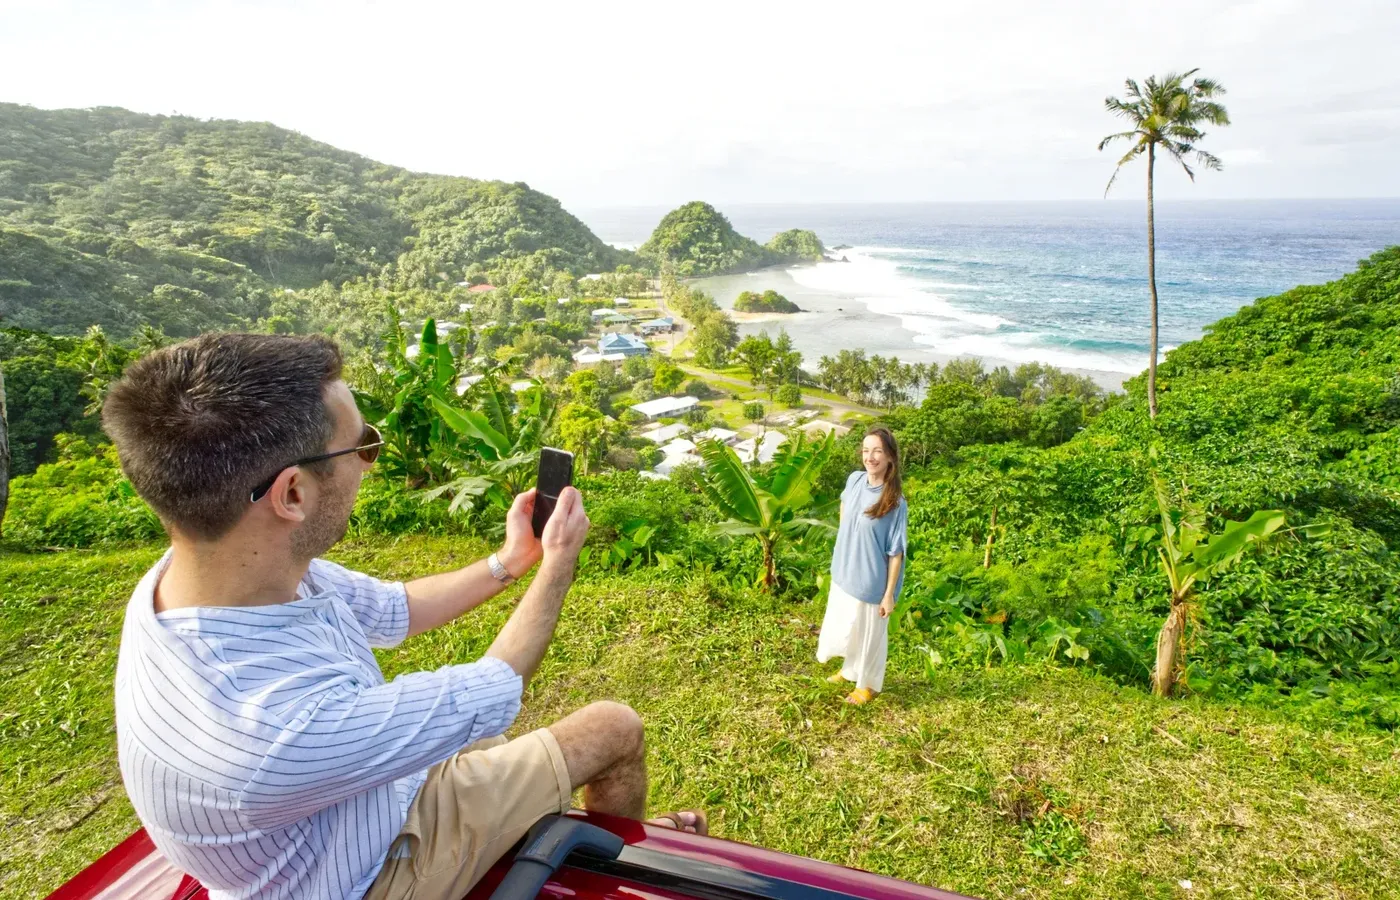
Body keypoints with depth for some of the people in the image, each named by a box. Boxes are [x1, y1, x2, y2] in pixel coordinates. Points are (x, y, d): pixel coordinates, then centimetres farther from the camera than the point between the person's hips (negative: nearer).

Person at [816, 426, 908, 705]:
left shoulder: (895, 502, -24)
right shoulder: (855, 480, -8)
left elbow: (896, 552, -18)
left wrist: (889, 594, -14)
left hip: (871, 582, -6)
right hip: (844, 573, 6)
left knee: (869, 634, 15)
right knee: (841, 626, 24)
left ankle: (869, 684, 39)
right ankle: (850, 670, 50)